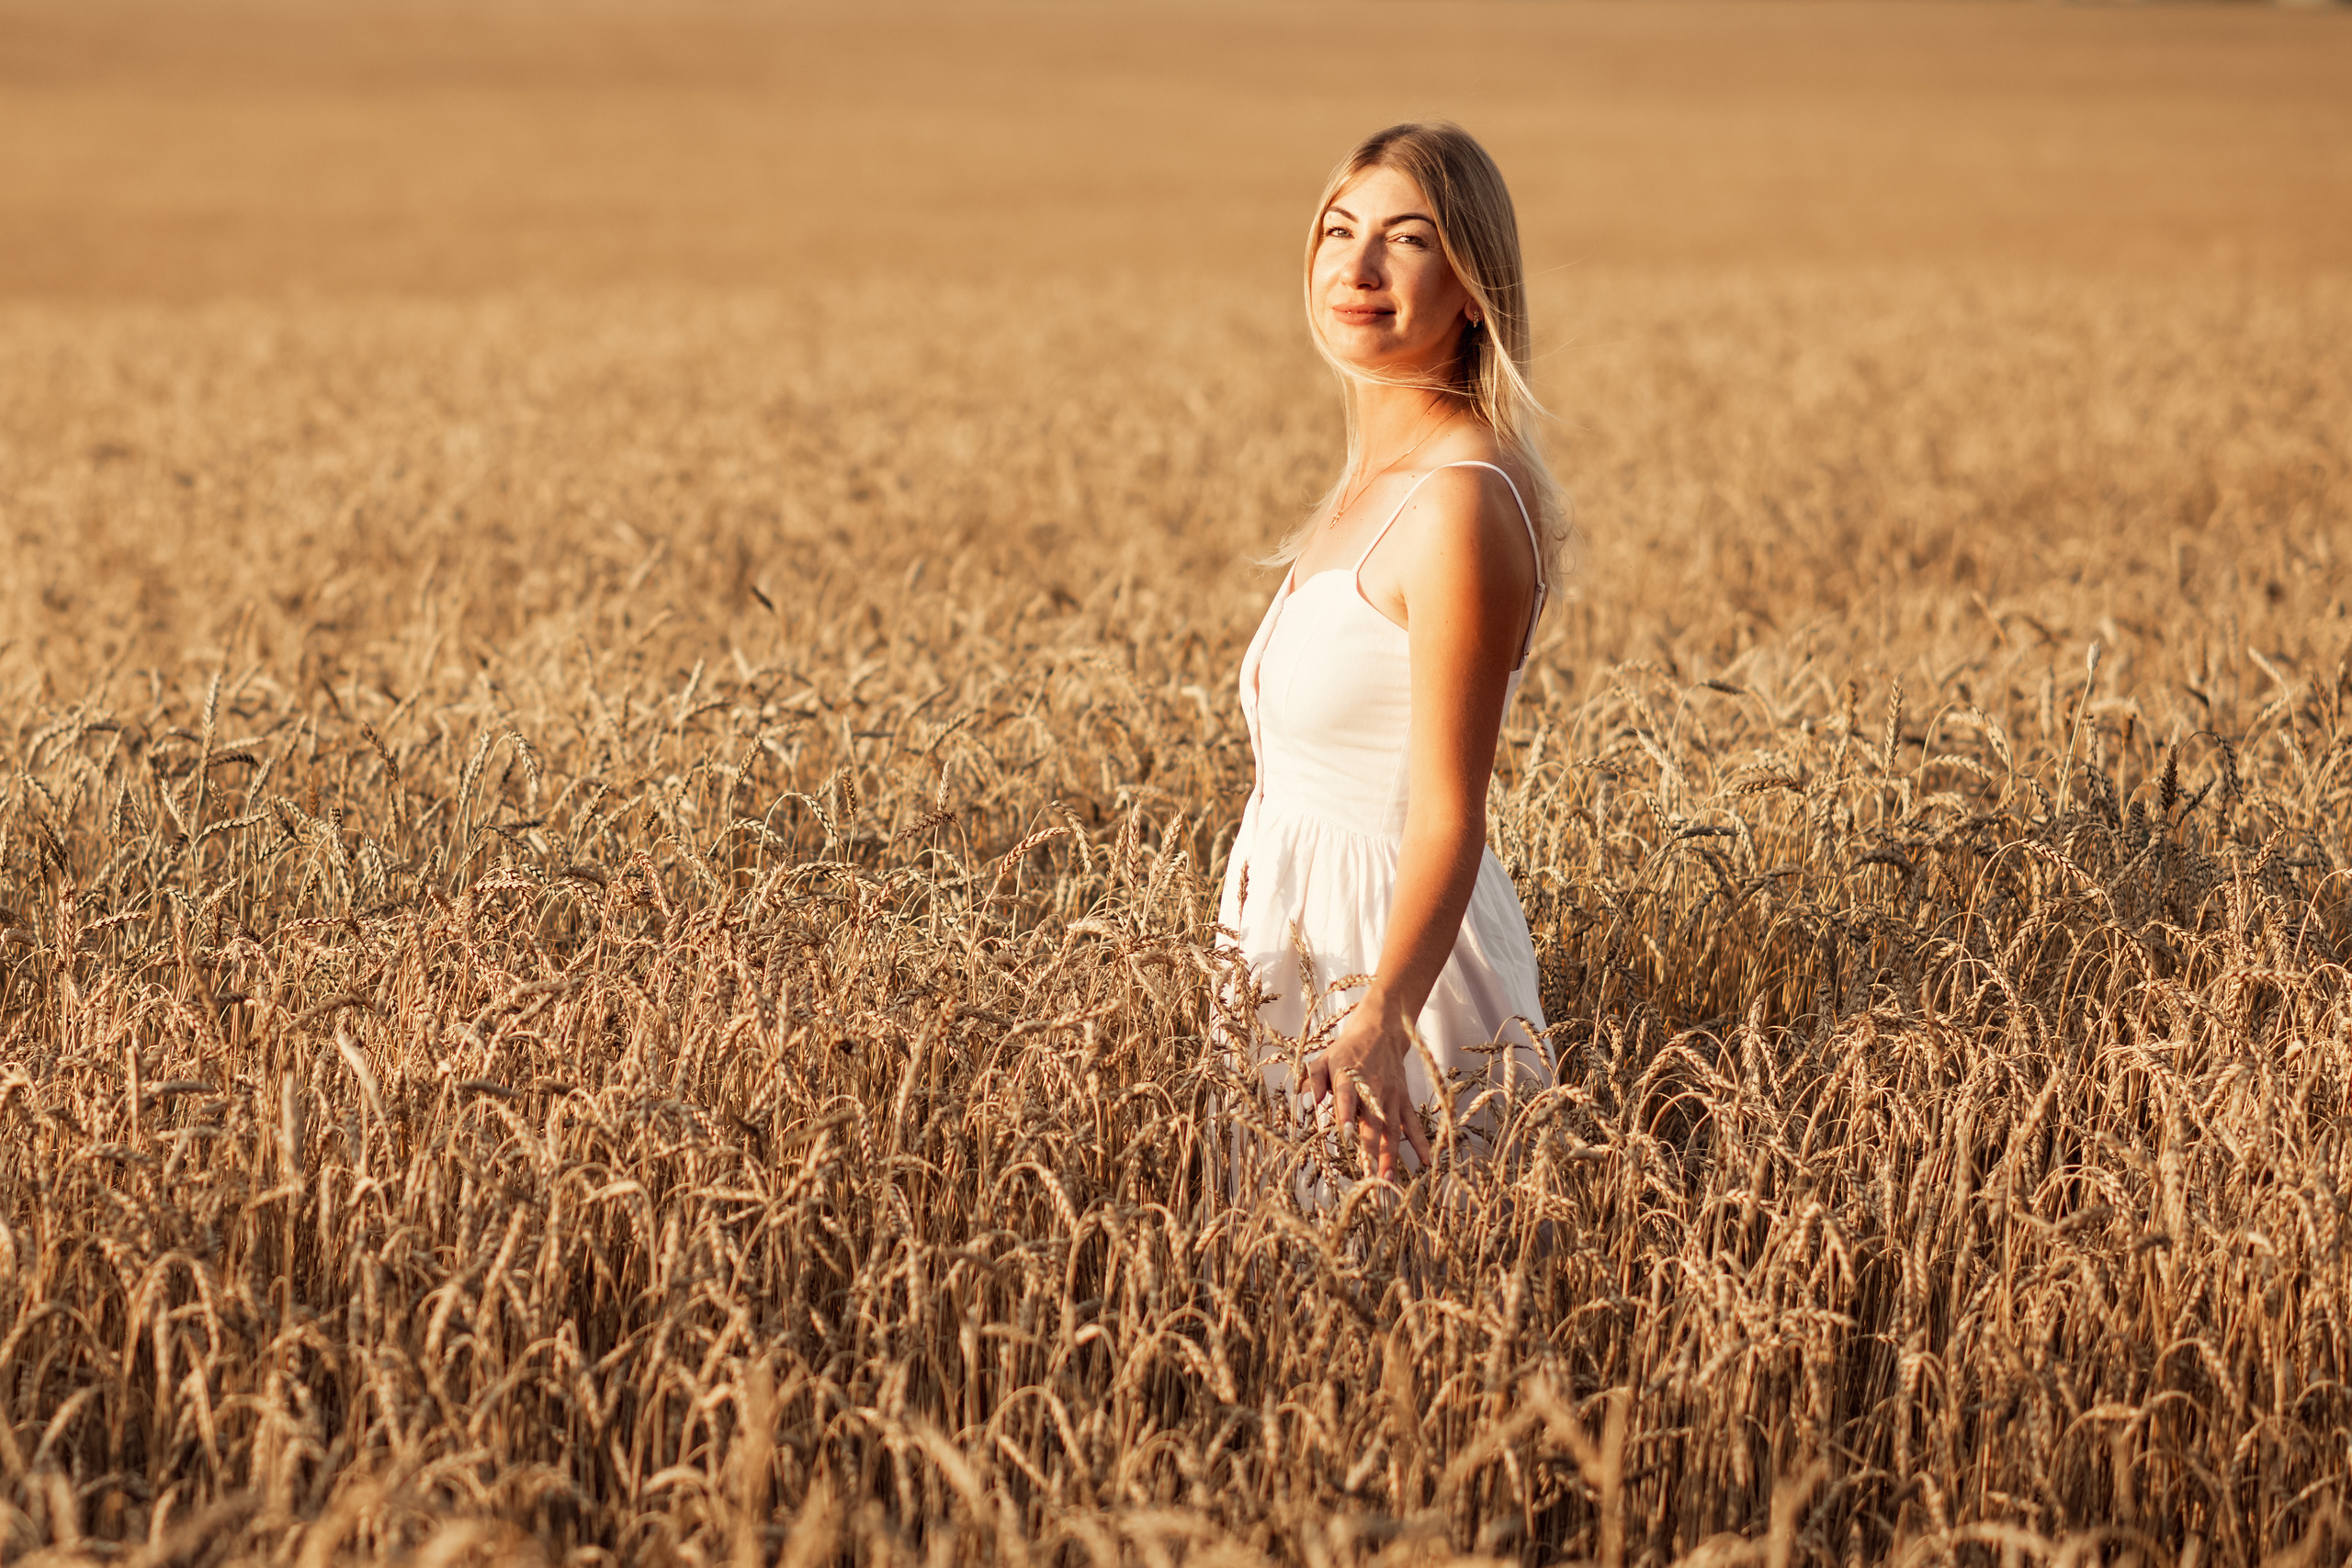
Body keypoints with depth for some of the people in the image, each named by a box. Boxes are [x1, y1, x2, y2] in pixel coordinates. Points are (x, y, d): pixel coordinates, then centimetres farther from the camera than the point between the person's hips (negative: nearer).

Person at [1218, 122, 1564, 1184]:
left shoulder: (1461, 503, -19)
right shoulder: (1374, 483, 9)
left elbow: (1448, 819, -25)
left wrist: (1376, 1024, -38)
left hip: (1391, 961, -9)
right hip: (1314, 952, 9)